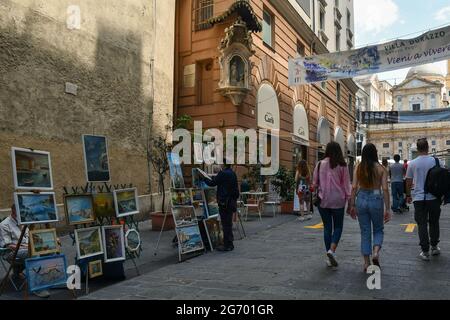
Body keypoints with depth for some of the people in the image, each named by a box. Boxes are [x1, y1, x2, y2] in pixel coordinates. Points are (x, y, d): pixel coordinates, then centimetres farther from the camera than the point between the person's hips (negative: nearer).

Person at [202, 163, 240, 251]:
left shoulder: (223, 173, -15)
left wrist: (204, 178, 6)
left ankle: (227, 245, 2)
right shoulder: (233, 173, 10)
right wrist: (214, 177, 25)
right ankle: (229, 244, 24)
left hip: (224, 202, -8)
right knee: (229, 223, 16)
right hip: (231, 202, 8)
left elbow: (213, 183, -9)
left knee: (226, 224, -3)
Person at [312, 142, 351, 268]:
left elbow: (315, 183, 6)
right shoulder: (342, 166, -4)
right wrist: (349, 199, 3)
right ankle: (332, 250, -11)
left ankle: (330, 258, 14)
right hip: (337, 200, -2)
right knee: (338, 227, 11)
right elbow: (346, 184, -3)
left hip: (323, 201, 2)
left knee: (327, 227, 10)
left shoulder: (320, 164, 0)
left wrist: (315, 192, 22)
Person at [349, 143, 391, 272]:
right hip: (376, 200, -1)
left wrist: (352, 205, 2)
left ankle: (366, 263, 16)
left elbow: (354, 187, -5)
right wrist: (387, 208, -3)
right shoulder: (380, 168, -4)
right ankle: (376, 252, -5)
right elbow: (385, 189, -7)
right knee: (378, 230, 19)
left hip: (361, 199, 2)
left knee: (365, 232, 12)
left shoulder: (358, 168, -1)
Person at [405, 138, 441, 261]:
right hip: (433, 197, 1)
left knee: (422, 224, 4)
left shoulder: (412, 163, -2)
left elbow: (408, 182, 4)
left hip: (418, 198, -1)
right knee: (434, 223, 17)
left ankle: (425, 252, 6)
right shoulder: (435, 161, -4)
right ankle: (434, 247, 28)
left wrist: (408, 195, 16)